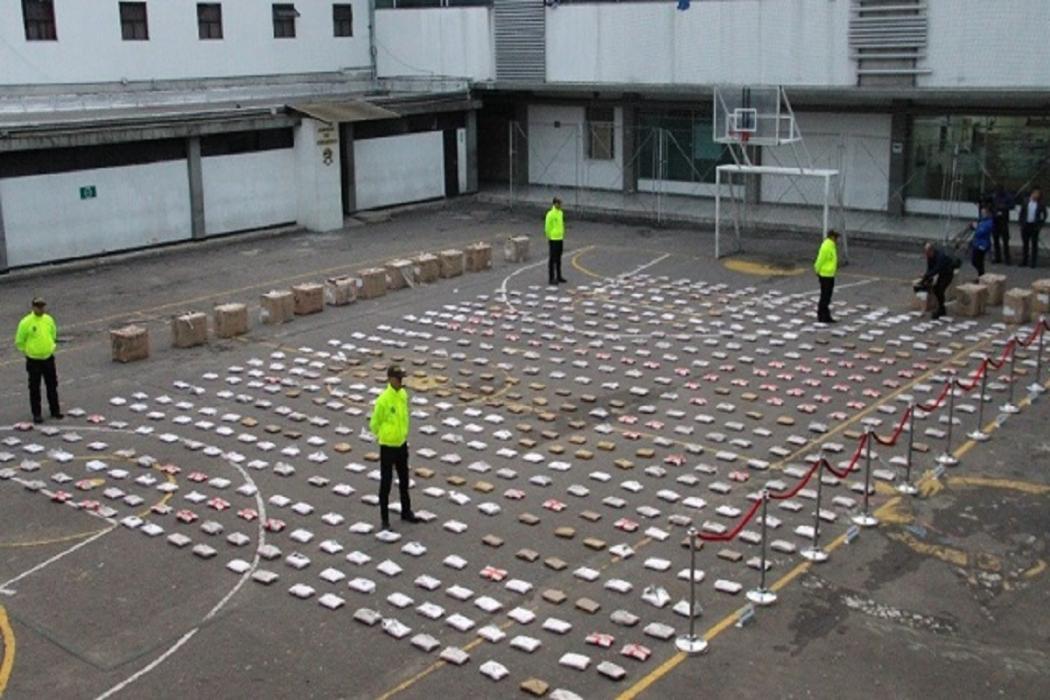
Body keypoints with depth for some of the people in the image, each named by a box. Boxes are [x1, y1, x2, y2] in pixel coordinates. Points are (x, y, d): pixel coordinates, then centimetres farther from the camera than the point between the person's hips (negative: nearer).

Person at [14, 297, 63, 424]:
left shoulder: (49, 319, 0)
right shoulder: (26, 322, -14)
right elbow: (19, 342, -6)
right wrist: (28, 351, -1)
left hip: (48, 358, 4)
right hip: (33, 361, -4)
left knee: (52, 386, 12)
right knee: (34, 388, 5)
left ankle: (55, 410, 23)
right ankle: (37, 414, 14)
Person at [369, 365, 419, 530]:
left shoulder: (403, 394, -2)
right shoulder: (383, 400, -23)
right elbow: (374, 424, -11)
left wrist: (402, 434, 11)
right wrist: (385, 437, 3)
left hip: (402, 444, 7)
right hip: (388, 447, -7)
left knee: (404, 480, 20)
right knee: (386, 483, 4)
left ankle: (406, 512, 37)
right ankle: (385, 519, 17)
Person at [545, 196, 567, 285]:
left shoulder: (561, 213, 10)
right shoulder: (550, 214, -15)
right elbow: (547, 227, -13)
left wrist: (562, 235, 16)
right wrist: (549, 238, -11)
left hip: (560, 239, 8)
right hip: (553, 239, -8)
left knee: (558, 259, 14)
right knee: (552, 259, -2)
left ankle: (558, 277, 23)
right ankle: (551, 278, 3)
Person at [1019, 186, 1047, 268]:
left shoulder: (1041, 204, -3)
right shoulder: (1025, 202, 2)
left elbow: (1044, 215, 2)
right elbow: (1021, 213, 8)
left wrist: (1040, 224, -7)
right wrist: (1021, 222, -1)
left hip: (1034, 226, -2)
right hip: (1025, 225, 2)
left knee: (1034, 244, 1)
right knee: (1025, 244, 8)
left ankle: (1033, 262, 5)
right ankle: (1024, 261, 14)